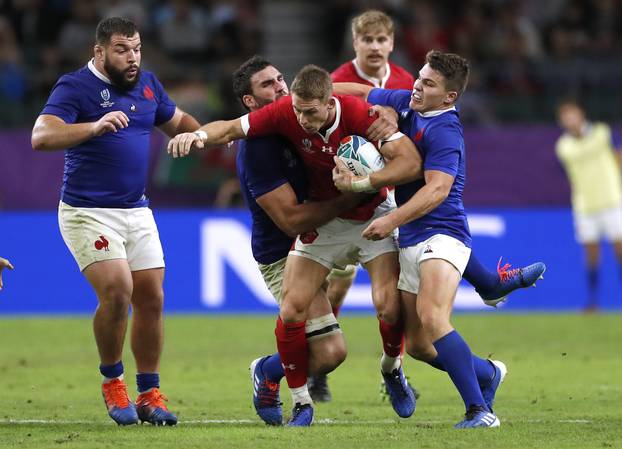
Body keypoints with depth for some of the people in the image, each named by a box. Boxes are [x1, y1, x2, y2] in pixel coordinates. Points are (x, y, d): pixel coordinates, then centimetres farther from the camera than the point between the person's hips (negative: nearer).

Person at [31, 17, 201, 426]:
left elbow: (178, 122, 28)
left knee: (151, 299, 2)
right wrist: (94, 127, -38)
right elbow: (41, 137, -25)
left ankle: (149, 394, 13)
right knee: (117, 290, -20)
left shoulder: (147, 84, 10)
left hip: (137, 210, 7)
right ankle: (112, 382, 0)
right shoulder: (76, 87, -11)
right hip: (87, 212, -7)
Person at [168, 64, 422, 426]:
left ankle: (392, 368, 14)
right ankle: (302, 404, 4)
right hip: (323, 220, 3)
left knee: (389, 304, -19)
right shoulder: (286, 112, -21)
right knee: (291, 310, -11)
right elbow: (232, 128, -14)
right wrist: (198, 135, -35)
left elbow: (412, 161, -32)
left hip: (372, 215, -3)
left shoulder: (358, 114, -28)